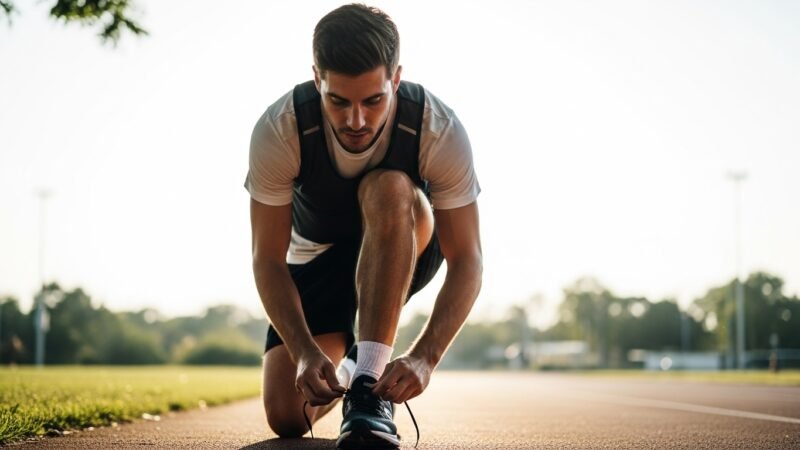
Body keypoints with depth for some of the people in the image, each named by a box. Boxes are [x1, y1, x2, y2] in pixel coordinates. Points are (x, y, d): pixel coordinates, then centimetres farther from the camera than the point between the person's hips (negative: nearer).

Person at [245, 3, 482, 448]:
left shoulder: (441, 131, -31)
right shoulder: (278, 131, -30)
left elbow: (467, 262, -28)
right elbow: (269, 259, -23)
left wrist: (424, 358, -43)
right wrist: (305, 351, -38)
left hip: (407, 248, -1)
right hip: (315, 257, 2)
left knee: (388, 190, -38)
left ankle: (370, 385, -32)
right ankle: (344, 374, 23)